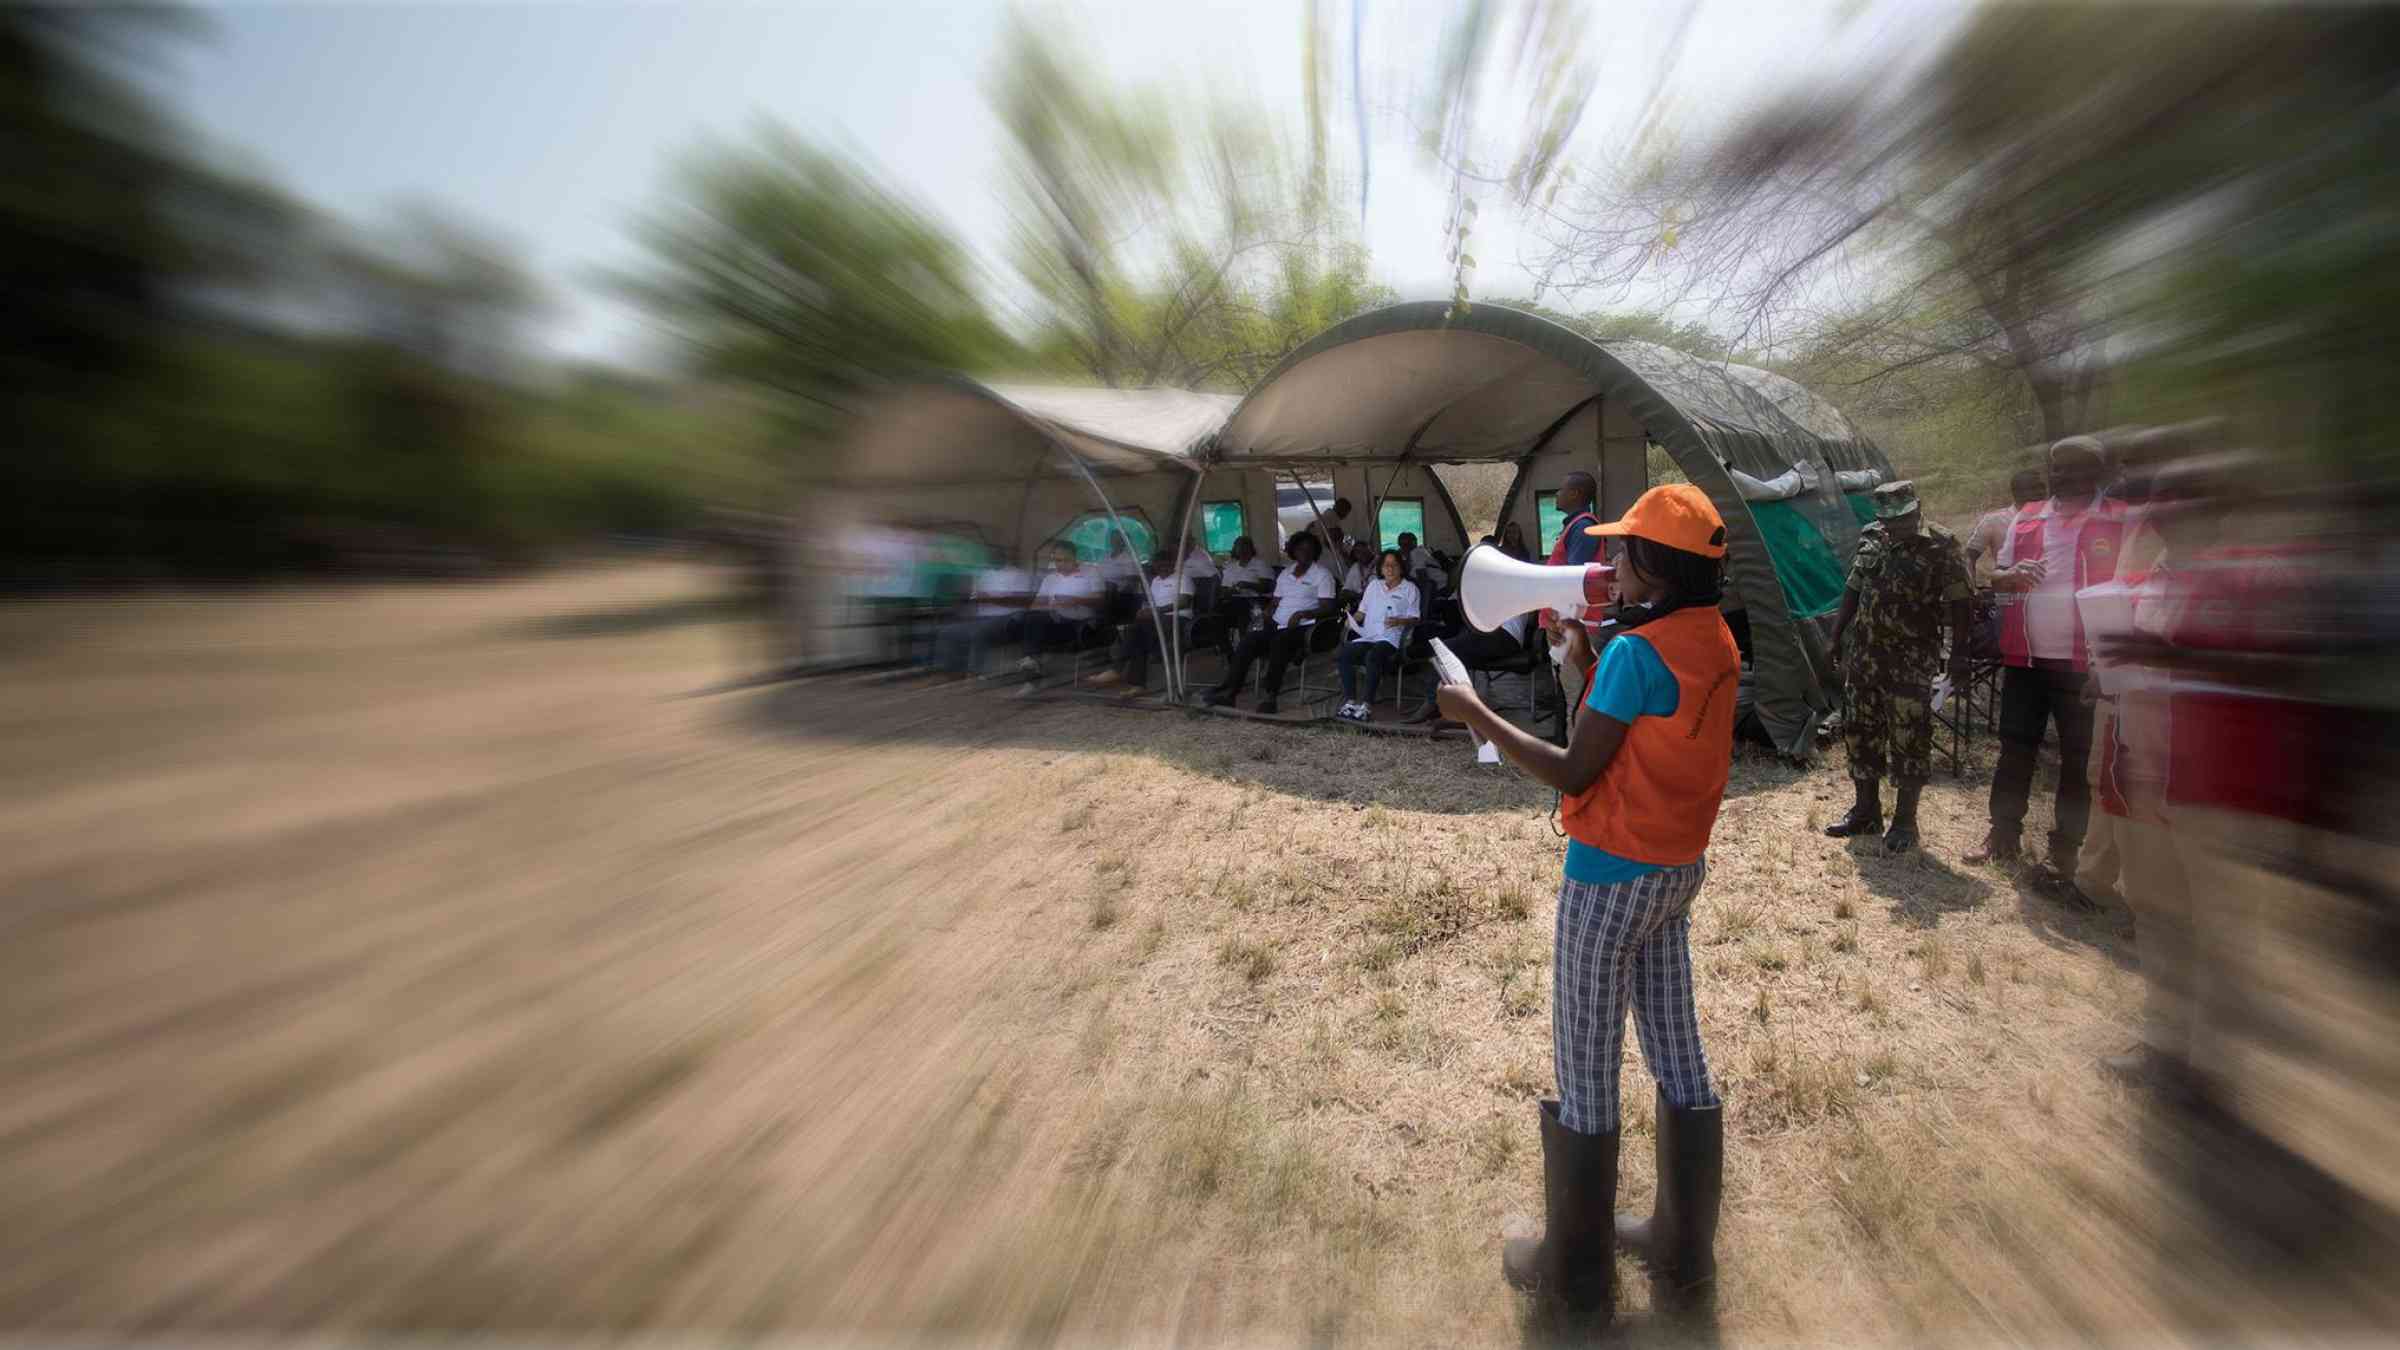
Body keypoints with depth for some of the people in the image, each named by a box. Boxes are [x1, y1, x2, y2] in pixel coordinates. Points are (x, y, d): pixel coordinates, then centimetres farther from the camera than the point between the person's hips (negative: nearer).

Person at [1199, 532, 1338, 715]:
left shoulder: (1322, 573, 0)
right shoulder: (1285, 573, 20)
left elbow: (1328, 607, -8)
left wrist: (1303, 613, -23)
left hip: (1302, 626, -6)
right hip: (1278, 624, 6)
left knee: (1279, 642, -36)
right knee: (1246, 642, -16)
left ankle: (1269, 695, -30)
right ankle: (1228, 691, -18)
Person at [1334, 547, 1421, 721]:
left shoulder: (1409, 588, 13)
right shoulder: (1374, 585, 26)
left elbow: (1414, 618, 6)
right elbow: (1362, 611, 27)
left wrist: (1400, 621, -14)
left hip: (1390, 638, -5)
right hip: (1367, 636, 5)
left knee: (1373, 656, -37)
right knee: (1342, 654, -23)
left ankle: (1367, 703, -34)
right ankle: (1350, 700, -22)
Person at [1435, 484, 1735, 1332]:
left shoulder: (1637, 651, -22)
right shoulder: (1717, 645, 3)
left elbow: (1571, 771, -20)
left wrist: (1476, 713, -14)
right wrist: (1587, 665, 6)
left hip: (1611, 879, -8)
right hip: (1680, 871, 9)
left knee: (1585, 1074, 6)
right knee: (1678, 1058, 18)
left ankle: (1577, 1282, 24)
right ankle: (1684, 1259, 36)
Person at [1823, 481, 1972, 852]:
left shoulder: (1941, 545, -7)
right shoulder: (1871, 538, 7)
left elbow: (1958, 604, -8)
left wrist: (1959, 656, -11)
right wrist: (1837, 636, 14)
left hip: (1910, 661, -5)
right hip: (1862, 655, 5)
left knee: (1909, 740, -1)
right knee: (1859, 732, 10)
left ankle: (1905, 822, 12)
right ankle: (1866, 812, 23)